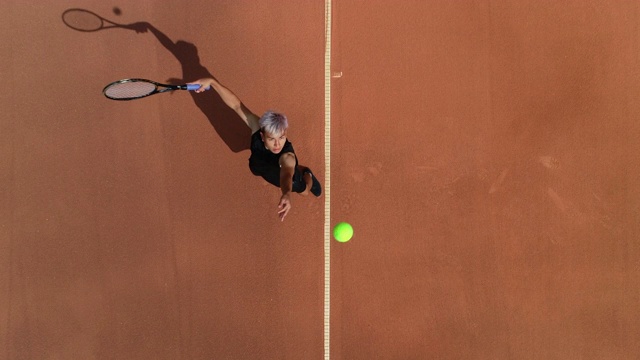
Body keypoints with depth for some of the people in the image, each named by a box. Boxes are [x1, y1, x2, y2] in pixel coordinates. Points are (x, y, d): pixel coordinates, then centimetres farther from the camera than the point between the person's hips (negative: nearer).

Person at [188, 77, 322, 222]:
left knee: (304, 191, 26)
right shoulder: (258, 128, -43)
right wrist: (212, 82, -51)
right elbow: (236, 104, -42)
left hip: (286, 175, -3)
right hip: (263, 168, 3)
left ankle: (306, 173, 61)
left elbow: (287, 175, -76)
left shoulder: (287, 156, -54)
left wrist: (287, 194, -98)